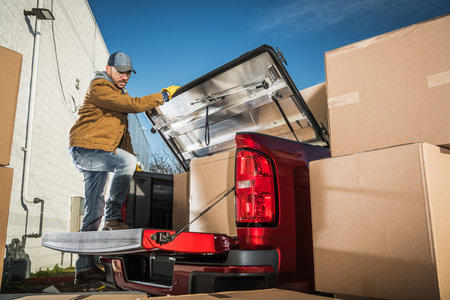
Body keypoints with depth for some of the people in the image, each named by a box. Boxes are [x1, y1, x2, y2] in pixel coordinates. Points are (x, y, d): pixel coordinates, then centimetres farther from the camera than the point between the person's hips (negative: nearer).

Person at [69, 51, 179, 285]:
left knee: (94, 209, 3)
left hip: (101, 153, 8)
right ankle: (113, 217, -16)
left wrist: (130, 157, 16)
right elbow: (134, 105, -21)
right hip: (85, 148, -8)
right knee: (126, 162, -30)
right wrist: (164, 95, -12)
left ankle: (84, 268, 6)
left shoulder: (120, 94, 22)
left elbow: (123, 131, 25)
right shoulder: (99, 88, -8)